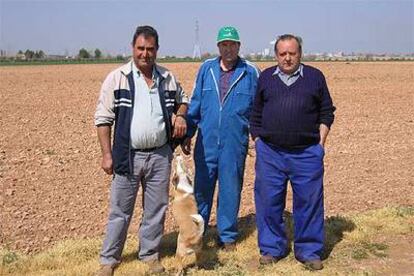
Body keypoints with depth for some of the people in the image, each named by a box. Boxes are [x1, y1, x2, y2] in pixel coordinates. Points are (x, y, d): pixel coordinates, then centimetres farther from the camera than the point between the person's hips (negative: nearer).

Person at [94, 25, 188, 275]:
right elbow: (103, 118, -3)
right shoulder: (117, 78, -4)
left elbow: (183, 99, 24)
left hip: (160, 155, 3)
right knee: (120, 210, 6)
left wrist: (180, 115, 0)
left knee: (156, 208, 13)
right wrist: (107, 154, -8)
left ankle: (150, 254, 31)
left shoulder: (167, 78, 6)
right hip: (128, 156, -3)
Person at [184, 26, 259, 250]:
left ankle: (227, 235, 23)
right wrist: (188, 133, 8)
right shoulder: (206, 69, 6)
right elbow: (195, 103, 10)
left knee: (230, 190, 8)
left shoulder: (250, 72, 0)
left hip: (235, 142, -1)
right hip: (206, 141, 2)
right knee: (201, 187, 9)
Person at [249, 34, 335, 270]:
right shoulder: (265, 78, 11)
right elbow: (256, 115, 15)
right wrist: (258, 142, 8)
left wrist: (321, 142, 1)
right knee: (269, 202, 6)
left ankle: (309, 251, 19)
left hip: (307, 154, -1)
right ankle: (272, 248, 22)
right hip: (270, 153, 1)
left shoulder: (315, 77, 8)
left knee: (309, 203, 3)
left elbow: (326, 113, 10)